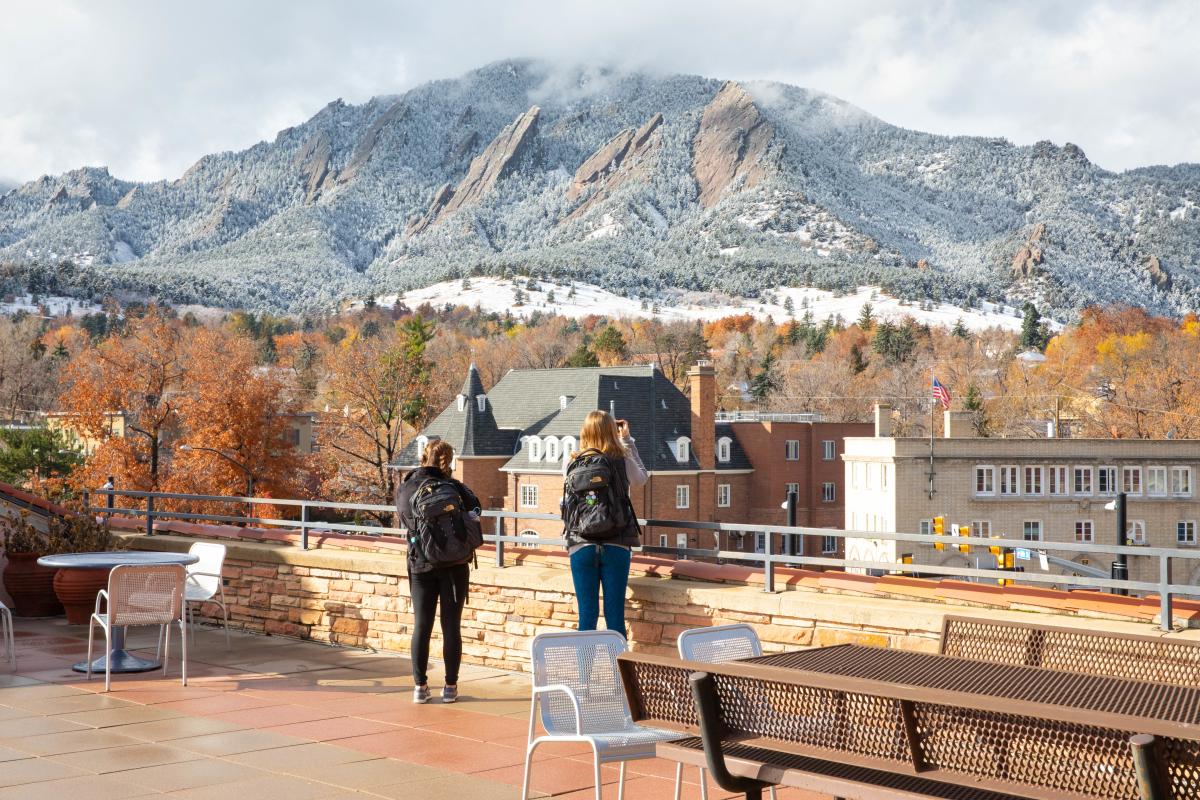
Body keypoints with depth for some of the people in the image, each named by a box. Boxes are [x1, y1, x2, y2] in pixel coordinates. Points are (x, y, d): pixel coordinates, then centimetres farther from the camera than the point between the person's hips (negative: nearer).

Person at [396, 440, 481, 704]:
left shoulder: (404, 489, -2)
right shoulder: (452, 487, -12)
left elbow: (404, 523, 8)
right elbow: (475, 507, 0)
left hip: (420, 565, 2)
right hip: (453, 566, -2)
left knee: (421, 626, 9)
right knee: (451, 626, 5)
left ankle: (420, 686, 10)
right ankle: (450, 686, 9)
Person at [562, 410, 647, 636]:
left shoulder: (571, 462, -3)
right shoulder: (623, 462, -5)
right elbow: (641, 479, 17)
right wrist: (627, 440, 21)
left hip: (581, 545, 1)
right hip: (616, 546, -1)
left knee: (587, 615, 4)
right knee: (615, 615, 2)